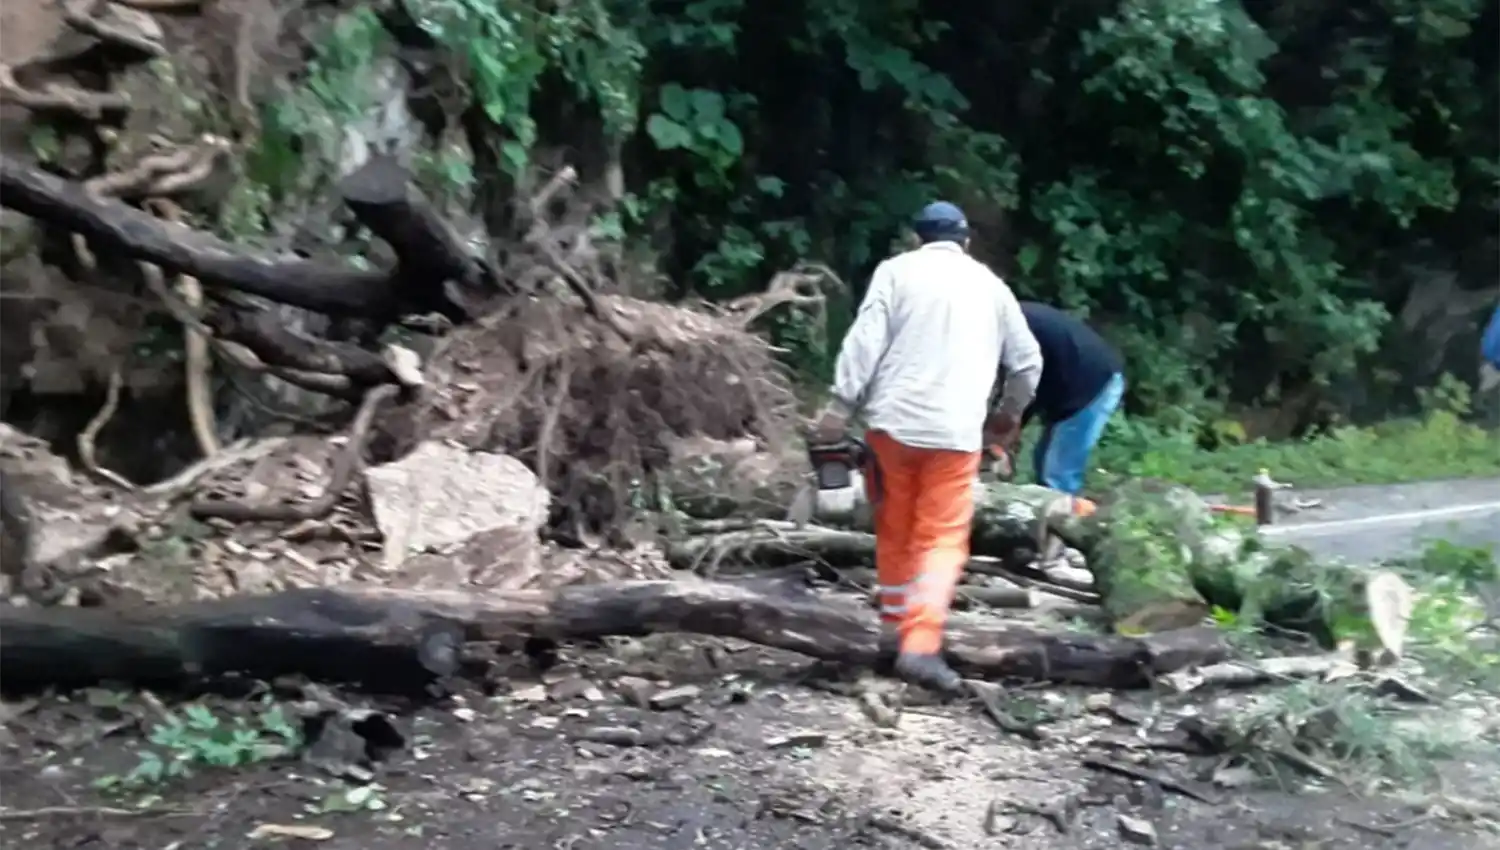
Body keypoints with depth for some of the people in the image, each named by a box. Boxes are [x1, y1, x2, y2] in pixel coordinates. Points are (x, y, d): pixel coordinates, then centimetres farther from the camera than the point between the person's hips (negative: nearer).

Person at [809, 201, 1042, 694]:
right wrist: (1010, 413, 36)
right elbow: (1027, 360, 20)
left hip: (893, 422, 0)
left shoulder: (897, 270, 6)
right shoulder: (990, 285, 15)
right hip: (956, 432, 0)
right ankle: (920, 647, -14)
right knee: (942, 540, 1)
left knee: (894, 534, 14)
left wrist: (840, 407, -7)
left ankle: (893, 639, 20)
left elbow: (866, 341, -6)